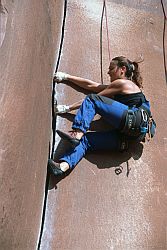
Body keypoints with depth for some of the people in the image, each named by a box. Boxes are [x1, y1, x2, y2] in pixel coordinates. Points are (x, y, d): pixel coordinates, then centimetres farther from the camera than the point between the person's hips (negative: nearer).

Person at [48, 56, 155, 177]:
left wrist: (68, 108, 7)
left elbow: (92, 98, 5)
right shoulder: (118, 87, 33)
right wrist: (67, 77, 31)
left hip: (133, 120, -8)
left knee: (92, 99, -11)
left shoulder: (122, 83, 8)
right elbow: (91, 86, 31)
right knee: (86, 139, -7)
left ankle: (77, 134, -26)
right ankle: (63, 166, -29)